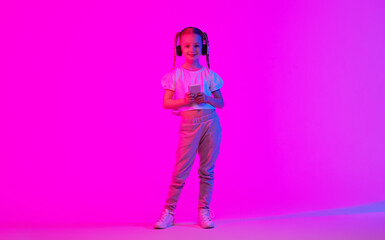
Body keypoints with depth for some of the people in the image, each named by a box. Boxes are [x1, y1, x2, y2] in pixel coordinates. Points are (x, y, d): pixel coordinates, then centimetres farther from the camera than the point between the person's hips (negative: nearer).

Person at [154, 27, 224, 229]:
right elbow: (166, 103, 1)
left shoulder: (210, 75, 8)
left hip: (211, 122, 2)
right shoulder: (175, 75, 5)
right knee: (181, 170, -4)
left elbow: (221, 103, 10)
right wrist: (183, 101, -16)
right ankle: (168, 211, 9)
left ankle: (204, 211, 15)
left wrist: (207, 99, -10)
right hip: (188, 125, -2)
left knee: (207, 170, 5)